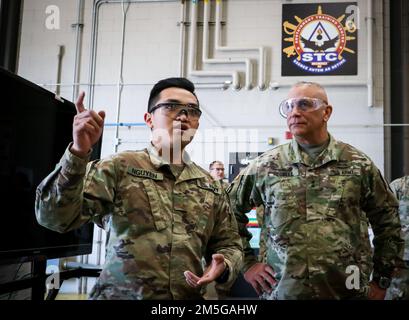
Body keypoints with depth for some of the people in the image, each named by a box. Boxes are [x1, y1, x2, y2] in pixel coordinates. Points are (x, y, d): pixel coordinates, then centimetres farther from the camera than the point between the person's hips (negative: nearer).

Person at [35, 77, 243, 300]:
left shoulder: (210, 186, 7)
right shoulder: (119, 168, -6)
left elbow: (229, 244, 13)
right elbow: (54, 216, -16)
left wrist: (223, 267, -9)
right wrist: (78, 153, -30)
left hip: (188, 296, 4)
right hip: (119, 294, -3)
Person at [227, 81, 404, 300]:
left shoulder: (359, 165, 1)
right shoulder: (265, 167, -1)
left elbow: (388, 222, 9)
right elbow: (230, 211, 8)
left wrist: (381, 281, 8)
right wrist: (247, 263, 4)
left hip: (350, 292, 0)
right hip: (282, 291, 0)